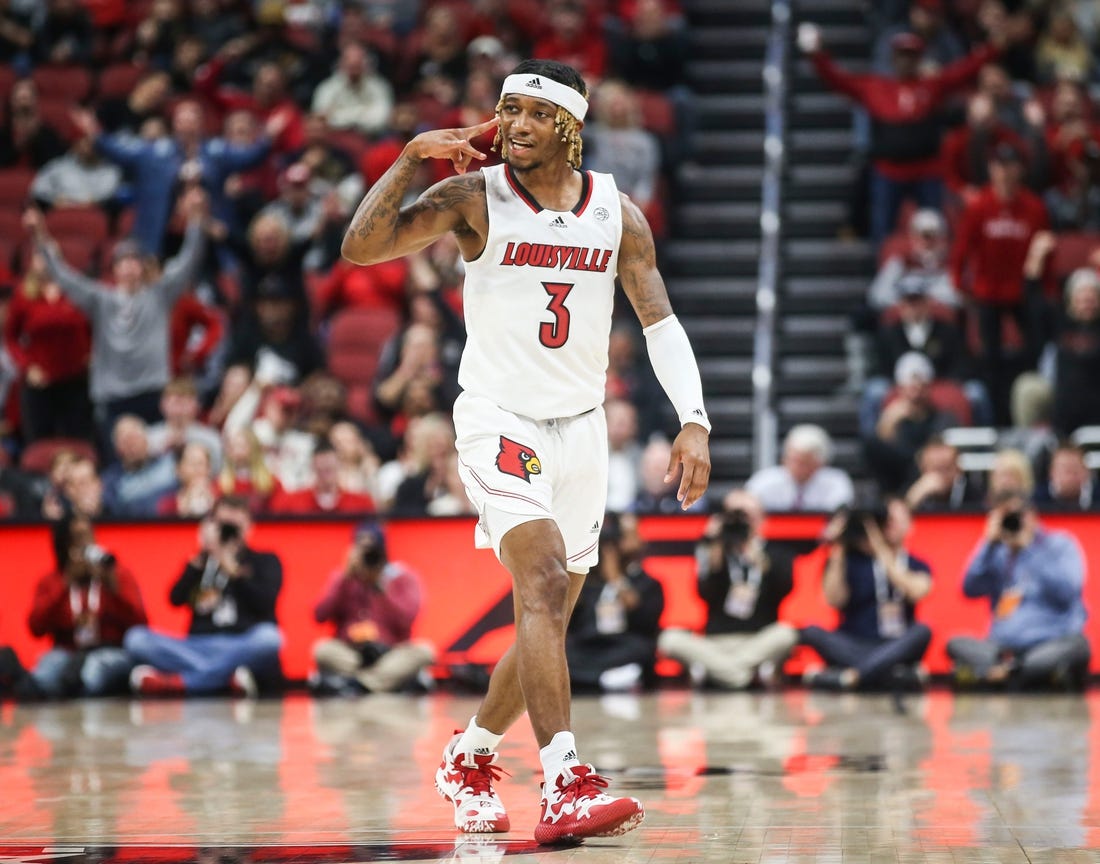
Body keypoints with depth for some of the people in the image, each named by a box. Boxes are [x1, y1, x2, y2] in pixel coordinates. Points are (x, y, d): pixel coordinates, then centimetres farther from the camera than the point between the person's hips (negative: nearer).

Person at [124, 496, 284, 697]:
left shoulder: (265, 561, 19)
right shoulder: (201, 564, 23)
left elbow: (265, 602, 0)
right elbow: (176, 598, 4)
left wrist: (233, 571, -4)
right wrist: (203, 556, 0)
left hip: (246, 649, -2)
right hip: (200, 649, 2)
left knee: (269, 637, -38)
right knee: (136, 637, -22)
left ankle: (177, 682, -39)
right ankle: (227, 677, -40)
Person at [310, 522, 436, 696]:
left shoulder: (404, 577, 2)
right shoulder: (343, 577, 7)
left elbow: (405, 621, -13)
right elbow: (320, 616, -9)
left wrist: (380, 587, -19)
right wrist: (346, 577, -14)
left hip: (392, 655, 0)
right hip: (349, 655, 0)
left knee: (424, 651, -31)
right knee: (322, 649, -31)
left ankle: (349, 681, -38)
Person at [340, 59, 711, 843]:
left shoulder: (617, 212, 3)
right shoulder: (476, 198, -7)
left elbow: (661, 322, 5)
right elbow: (362, 248, -16)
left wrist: (694, 421, -7)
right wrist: (411, 159, -24)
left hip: (581, 427, 5)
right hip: (499, 418, -5)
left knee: (549, 618, 12)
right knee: (544, 581, -25)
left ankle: (469, 761, 36)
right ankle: (567, 787, -35)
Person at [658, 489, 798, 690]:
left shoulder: (775, 555, 9)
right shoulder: (713, 552, 9)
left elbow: (784, 586, -11)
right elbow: (706, 594, -4)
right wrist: (715, 555, -14)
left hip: (760, 643, -1)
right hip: (715, 645, 1)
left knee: (786, 634, -33)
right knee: (670, 639, -27)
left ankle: (711, 668, -22)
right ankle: (753, 672, -27)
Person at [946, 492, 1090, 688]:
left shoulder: (1060, 545, 8)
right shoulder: (997, 554, 15)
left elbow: (1065, 592, -9)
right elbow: (970, 589, 1)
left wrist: (1030, 548, -7)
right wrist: (990, 542, -3)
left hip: (1052, 643, -3)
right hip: (1004, 648, 3)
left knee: (1076, 647, -37)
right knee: (956, 645, -24)